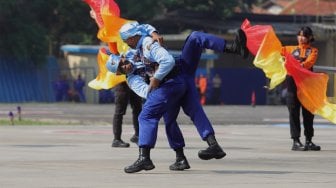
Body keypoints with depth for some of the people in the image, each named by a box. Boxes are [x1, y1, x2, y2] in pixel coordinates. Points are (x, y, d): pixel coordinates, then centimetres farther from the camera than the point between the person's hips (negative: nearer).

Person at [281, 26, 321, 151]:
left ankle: (309, 141, 13)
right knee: (294, 112, -3)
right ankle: (296, 142, -5)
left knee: (308, 113, 5)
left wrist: (302, 65, -32)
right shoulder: (291, 49, 15)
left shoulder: (313, 51, 7)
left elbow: (310, 61, -12)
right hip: (292, 82, 1)